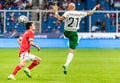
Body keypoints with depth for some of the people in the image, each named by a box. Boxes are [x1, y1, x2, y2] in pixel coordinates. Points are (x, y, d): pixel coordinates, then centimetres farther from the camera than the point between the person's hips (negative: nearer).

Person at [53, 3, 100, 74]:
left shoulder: (67, 13, -9)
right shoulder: (80, 14, 0)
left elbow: (60, 18, -24)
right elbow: (89, 13, 13)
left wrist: (56, 12, -8)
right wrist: (95, 8, 29)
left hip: (66, 32, -1)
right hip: (74, 33, 1)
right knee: (72, 51, -2)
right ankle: (67, 65, -17)